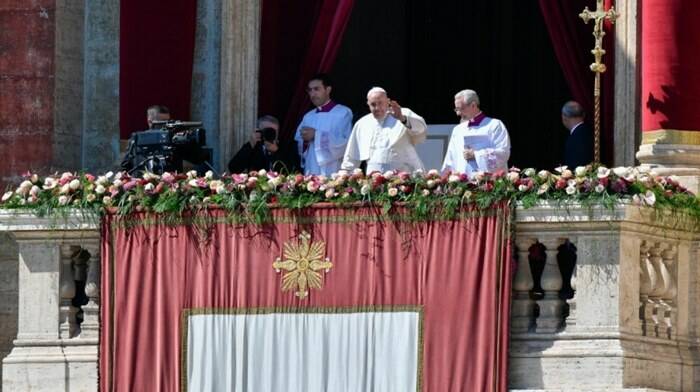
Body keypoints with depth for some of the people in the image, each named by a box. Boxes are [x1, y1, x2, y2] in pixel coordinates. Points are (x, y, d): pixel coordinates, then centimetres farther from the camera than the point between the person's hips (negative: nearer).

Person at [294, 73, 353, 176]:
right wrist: (305, 141, -5)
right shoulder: (308, 117, 17)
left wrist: (317, 135, -15)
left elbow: (345, 143, -12)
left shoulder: (343, 113, 0)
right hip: (310, 174, 5)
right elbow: (300, 147, 18)